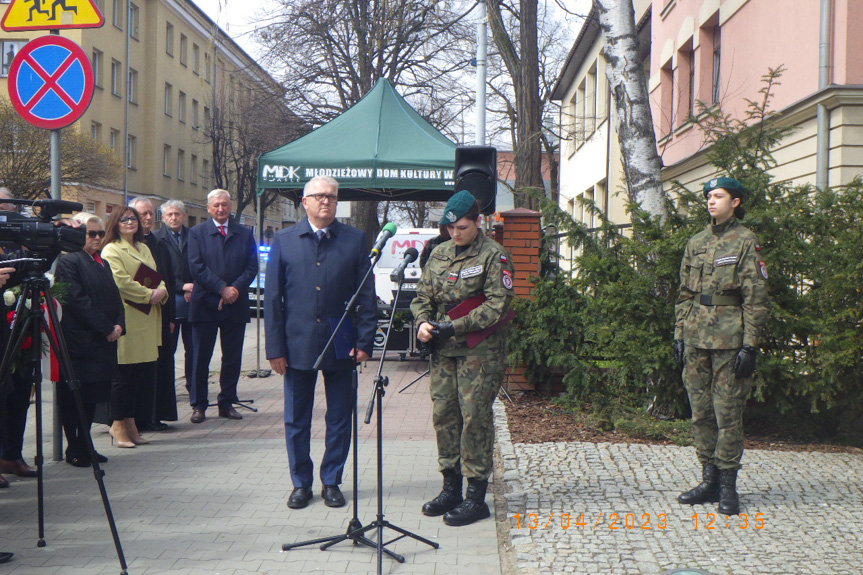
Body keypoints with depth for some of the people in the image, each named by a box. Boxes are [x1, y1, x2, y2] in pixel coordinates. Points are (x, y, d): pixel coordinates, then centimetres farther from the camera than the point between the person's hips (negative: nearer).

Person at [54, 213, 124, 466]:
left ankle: (84, 447, 19)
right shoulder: (69, 261, -7)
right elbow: (77, 301, -15)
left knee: (93, 397, 11)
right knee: (74, 398, -2)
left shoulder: (103, 263, 19)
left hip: (103, 341, 8)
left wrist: (119, 325, -1)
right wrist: (106, 329, -15)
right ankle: (74, 450, 5)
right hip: (80, 342, -8)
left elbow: (115, 297, 17)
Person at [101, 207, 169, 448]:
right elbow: (120, 281, -14)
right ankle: (118, 425, 2)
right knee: (123, 373, -6)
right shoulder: (111, 250, -2)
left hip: (146, 319, 7)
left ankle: (129, 423, 16)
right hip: (125, 317, -7)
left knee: (139, 374, 8)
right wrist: (149, 294, -15)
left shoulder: (144, 249, 22)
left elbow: (156, 277, 19)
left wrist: (162, 291, -2)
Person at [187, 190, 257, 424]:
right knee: (201, 358, 2)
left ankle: (227, 403, 17)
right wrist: (222, 289, -14)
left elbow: (252, 267, 4)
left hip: (236, 305, 2)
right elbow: (196, 267, -6)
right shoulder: (197, 233, 4)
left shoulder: (245, 234, 10)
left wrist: (236, 288, -12)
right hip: (205, 305, -2)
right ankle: (198, 405, 12)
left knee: (232, 358, 7)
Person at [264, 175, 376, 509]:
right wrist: (275, 347, -2)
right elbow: (272, 298, 3)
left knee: (340, 419, 8)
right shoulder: (284, 241, 4)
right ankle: (301, 484, 24)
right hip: (297, 346, 0)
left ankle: (332, 482, 23)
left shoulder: (355, 240, 3)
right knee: (296, 421, 9)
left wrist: (365, 341, -5)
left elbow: (366, 296, 3)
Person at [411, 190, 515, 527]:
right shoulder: (439, 255, 13)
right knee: (444, 416, 9)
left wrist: (453, 327, -18)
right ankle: (451, 489, 22)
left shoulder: (493, 256, -6)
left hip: (479, 352, -6)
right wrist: (423, 322, -5)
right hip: (443, 351, 6)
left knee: (474, 419, -3)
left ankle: (476, 497, 6)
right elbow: (423, 295, 17)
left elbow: (496, 306, -14)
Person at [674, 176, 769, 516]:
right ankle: (709, 480, 18)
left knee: (728, 414, -2)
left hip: (729, 340, -5)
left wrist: (749, 345, -11)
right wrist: (679, 335, 11)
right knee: (700, 412, 8)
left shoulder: (745, 242, -2)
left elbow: (756, 299, -5)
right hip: (696, 340, 6)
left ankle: (728, 486, 7)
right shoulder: (696, 243, 14)